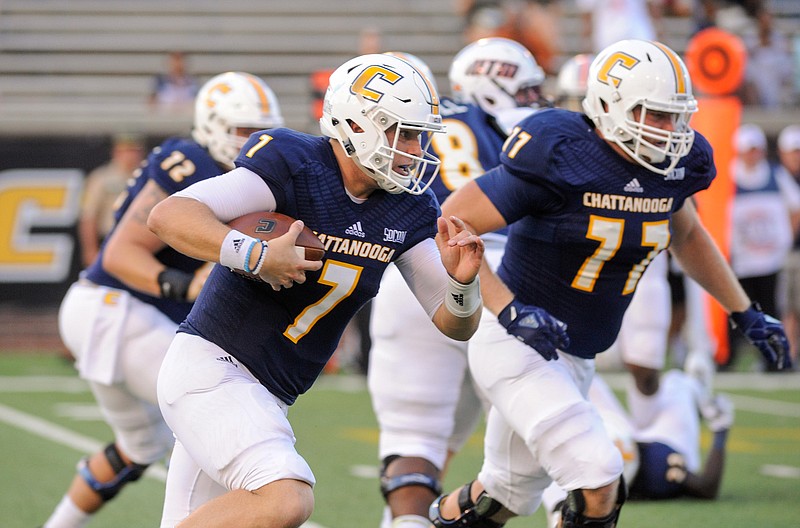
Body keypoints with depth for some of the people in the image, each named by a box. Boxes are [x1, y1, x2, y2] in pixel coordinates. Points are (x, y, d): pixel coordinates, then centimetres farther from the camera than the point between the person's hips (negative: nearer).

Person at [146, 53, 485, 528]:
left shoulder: (408, 208, 5)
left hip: (266, 398, 9)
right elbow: (169, 216, -26)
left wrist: (461, 279, -17)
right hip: (210, 367, -9)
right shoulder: (295, 166, -17)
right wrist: (258, 257, -35)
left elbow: (456, 324, 5)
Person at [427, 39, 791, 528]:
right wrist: (508, 311, -31)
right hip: (516, 343, -8)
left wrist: (746, 314, 18)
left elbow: (687, 235, 21)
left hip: (575, 357, 8)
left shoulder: (674, 167, -2)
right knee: (599, 479, -20)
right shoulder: (558, 159, -23)